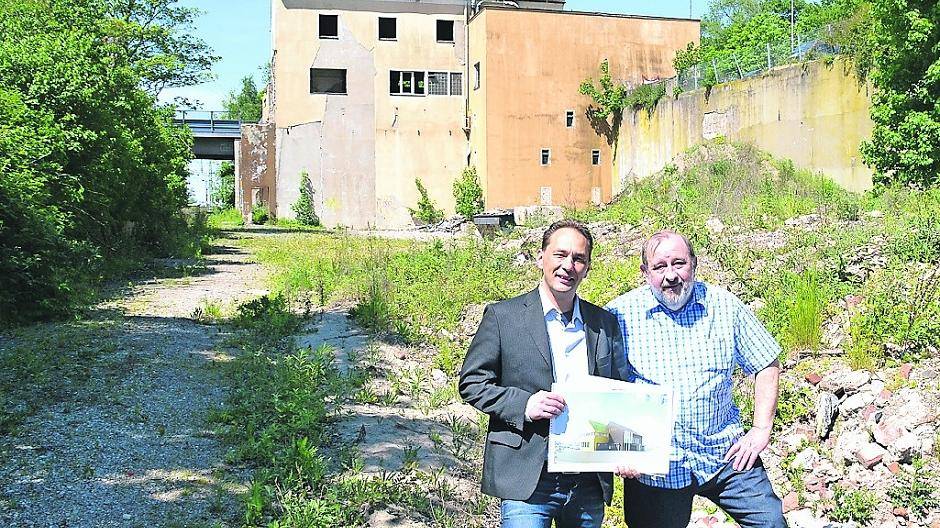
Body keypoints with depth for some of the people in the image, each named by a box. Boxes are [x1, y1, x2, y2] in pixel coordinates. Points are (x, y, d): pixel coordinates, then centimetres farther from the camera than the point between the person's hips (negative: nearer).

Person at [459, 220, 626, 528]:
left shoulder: (606, 323, 9)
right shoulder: (503, 316, -3)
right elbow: (472, 383, -2)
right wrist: (524, 404, -17)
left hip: (589, 481, 4)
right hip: (527, 483, -4)